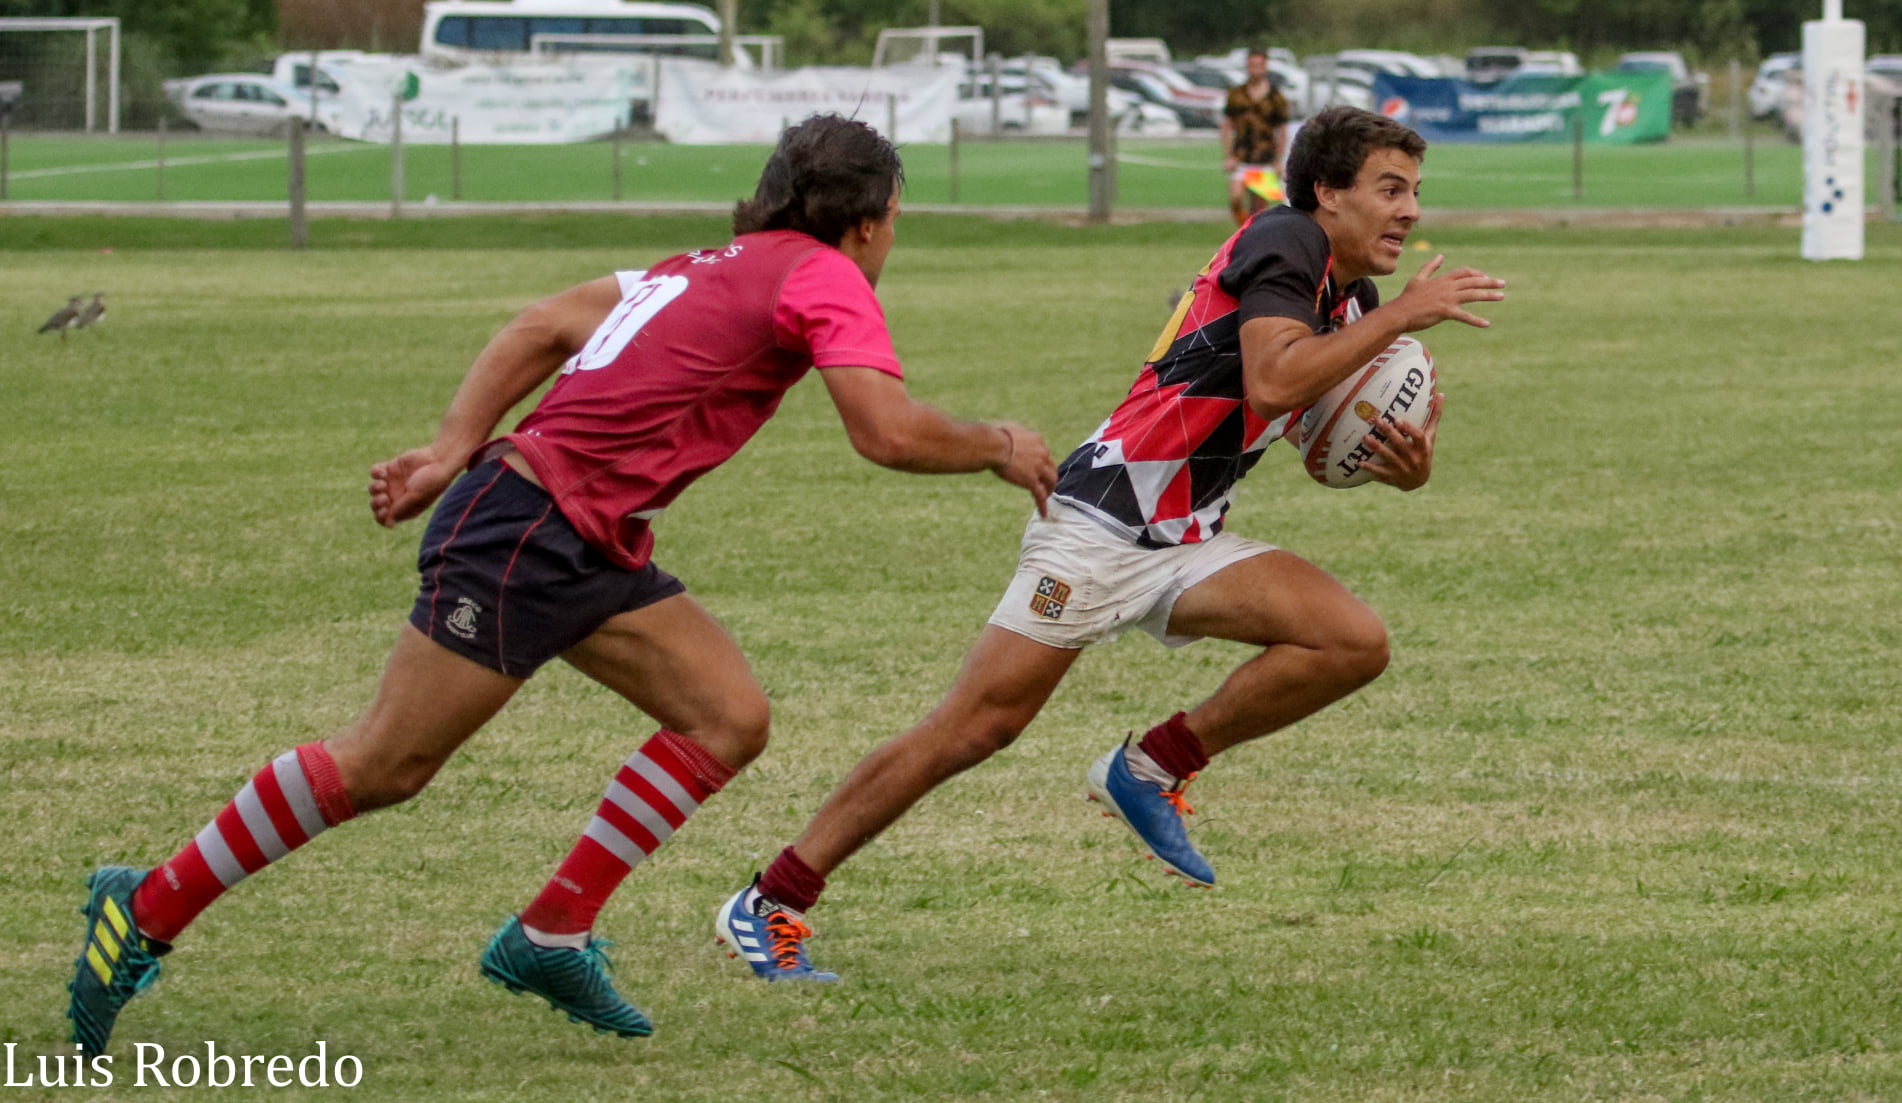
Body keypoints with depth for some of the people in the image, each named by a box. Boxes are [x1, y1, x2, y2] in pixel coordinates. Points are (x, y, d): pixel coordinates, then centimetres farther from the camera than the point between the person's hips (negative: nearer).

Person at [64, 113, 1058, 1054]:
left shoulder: (712, 267, 18)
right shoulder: (824, 277, -7)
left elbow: (543, 327, 14)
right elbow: (889, 432, -19)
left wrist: (453, 451, 9)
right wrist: (994, 446, -2)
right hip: (522, 529, -10)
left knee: (730, 718, 3)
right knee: (383, 764, -6)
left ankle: (552, 936, 6)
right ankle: (148, 910, 3)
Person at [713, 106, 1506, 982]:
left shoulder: (1352, 302, 12)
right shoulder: (1284, 243, -13)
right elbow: (1273, 382, -29)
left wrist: (1404, 462, -2)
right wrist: (1403, 315, -23)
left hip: (1187, 546, 8)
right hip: (1101, 523, -8)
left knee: (1356, 642, -12)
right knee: (976, 726, -11)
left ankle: (1154, 769, 3)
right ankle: (768, 904, -3)